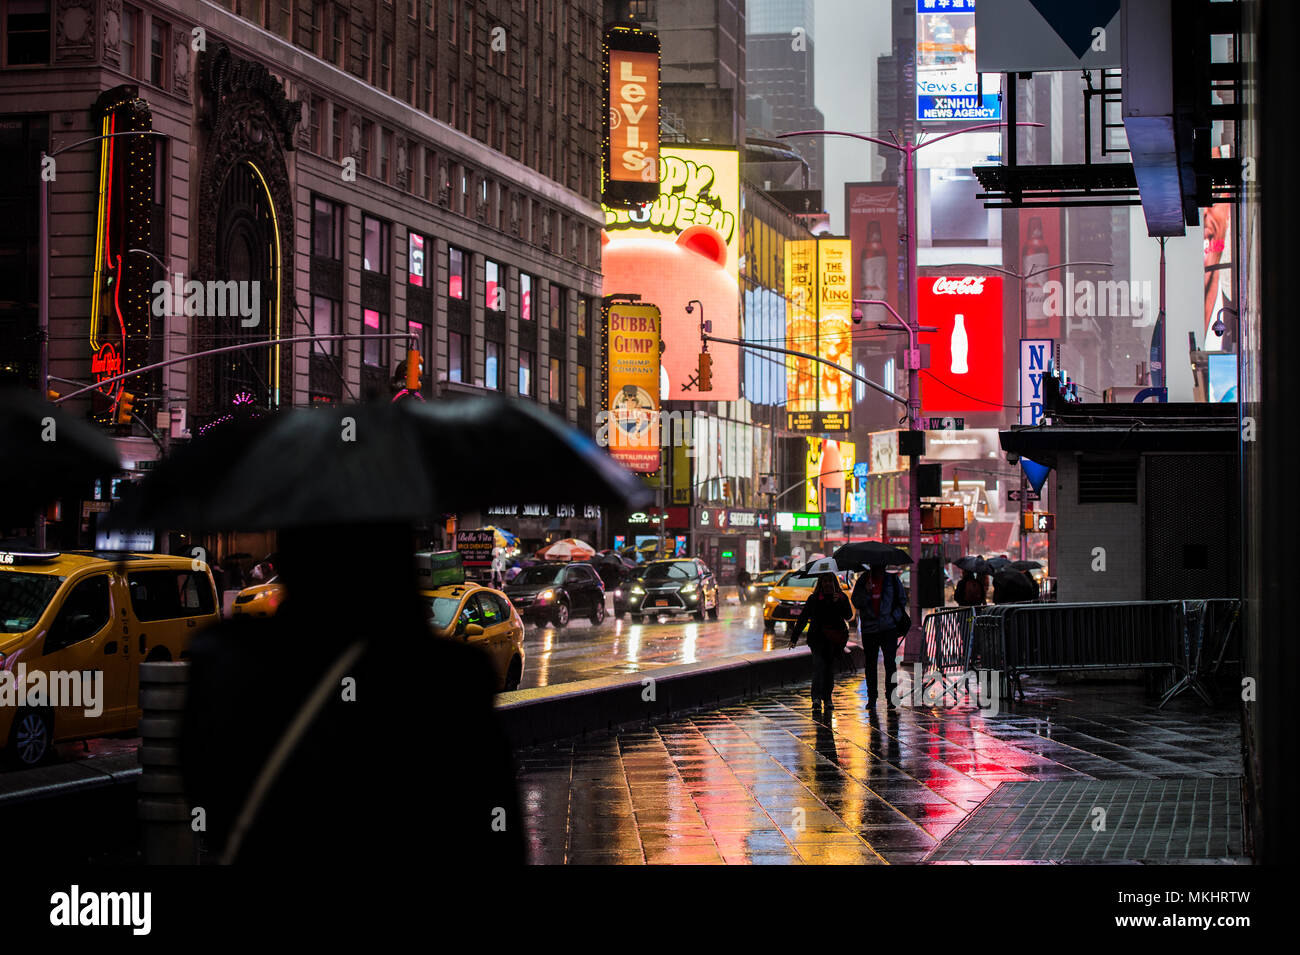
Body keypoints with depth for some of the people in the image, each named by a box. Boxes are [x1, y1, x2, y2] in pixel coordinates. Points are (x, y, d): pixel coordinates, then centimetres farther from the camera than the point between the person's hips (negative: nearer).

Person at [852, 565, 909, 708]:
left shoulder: (893, 580, 6)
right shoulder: (863, 581, 6)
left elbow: (902, 600, 13)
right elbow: (856, 603, 0)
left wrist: (895, 617, 2)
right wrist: (866, 592, -17)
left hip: (889, 628, -1)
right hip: (869, 629, 1)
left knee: (890, 662, -10)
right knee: (870, 664, 8)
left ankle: (890, 696, -7)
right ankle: (871, 698, 17)